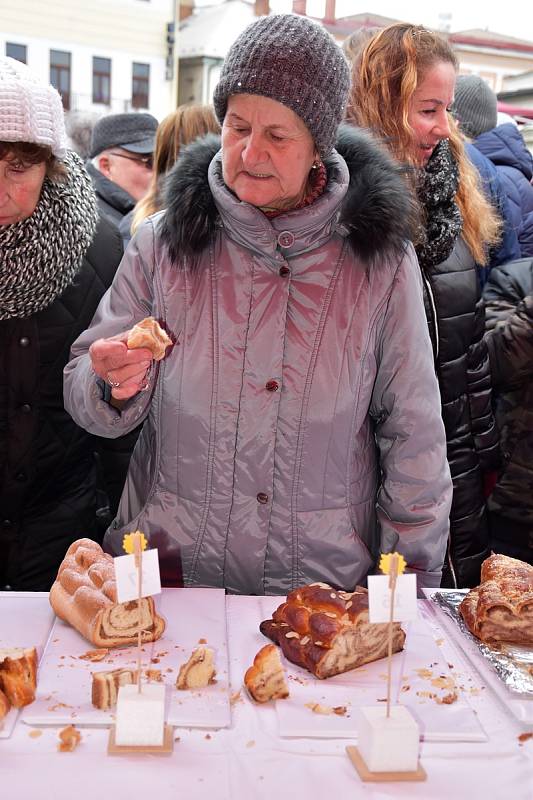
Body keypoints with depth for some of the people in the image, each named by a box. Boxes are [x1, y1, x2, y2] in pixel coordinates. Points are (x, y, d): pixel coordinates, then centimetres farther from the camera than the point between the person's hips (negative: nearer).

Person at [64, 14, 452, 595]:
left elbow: (412, 432, 1)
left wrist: (412, 589, 3)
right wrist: (116, 384, -22)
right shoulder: (163, 243, -4)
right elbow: (90, 406, 1)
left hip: (328, 572, -1)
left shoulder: (382, 259, -5)